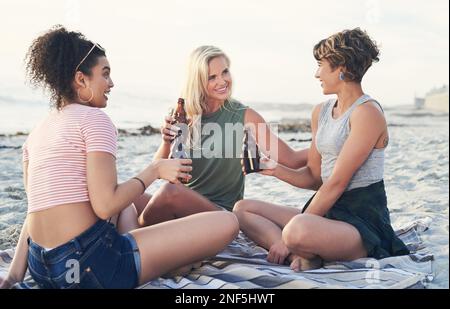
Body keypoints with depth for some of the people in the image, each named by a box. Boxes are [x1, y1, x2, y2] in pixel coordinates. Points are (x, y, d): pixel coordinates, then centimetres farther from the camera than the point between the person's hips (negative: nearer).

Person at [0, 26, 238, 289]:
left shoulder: (37, 133, 17)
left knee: (128, 201, 39)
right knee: (227, 223, -9)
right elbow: (106, 206, -18)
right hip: (88, 266, -9)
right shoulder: (94, 118, -8)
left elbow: (41, 210, 10)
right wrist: (155, 170, -5)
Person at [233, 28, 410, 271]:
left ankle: (299, 253, -5)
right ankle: (301, 256, -19)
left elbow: (336, 183, -18)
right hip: (329, 211, 9)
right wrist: (277, 170, -6)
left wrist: (289, 238, -18)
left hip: (363, 219, -9)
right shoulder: (321, 112, 13)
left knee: (297, 231, -40)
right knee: (243, 209, 1)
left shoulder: (367, 113, -13)